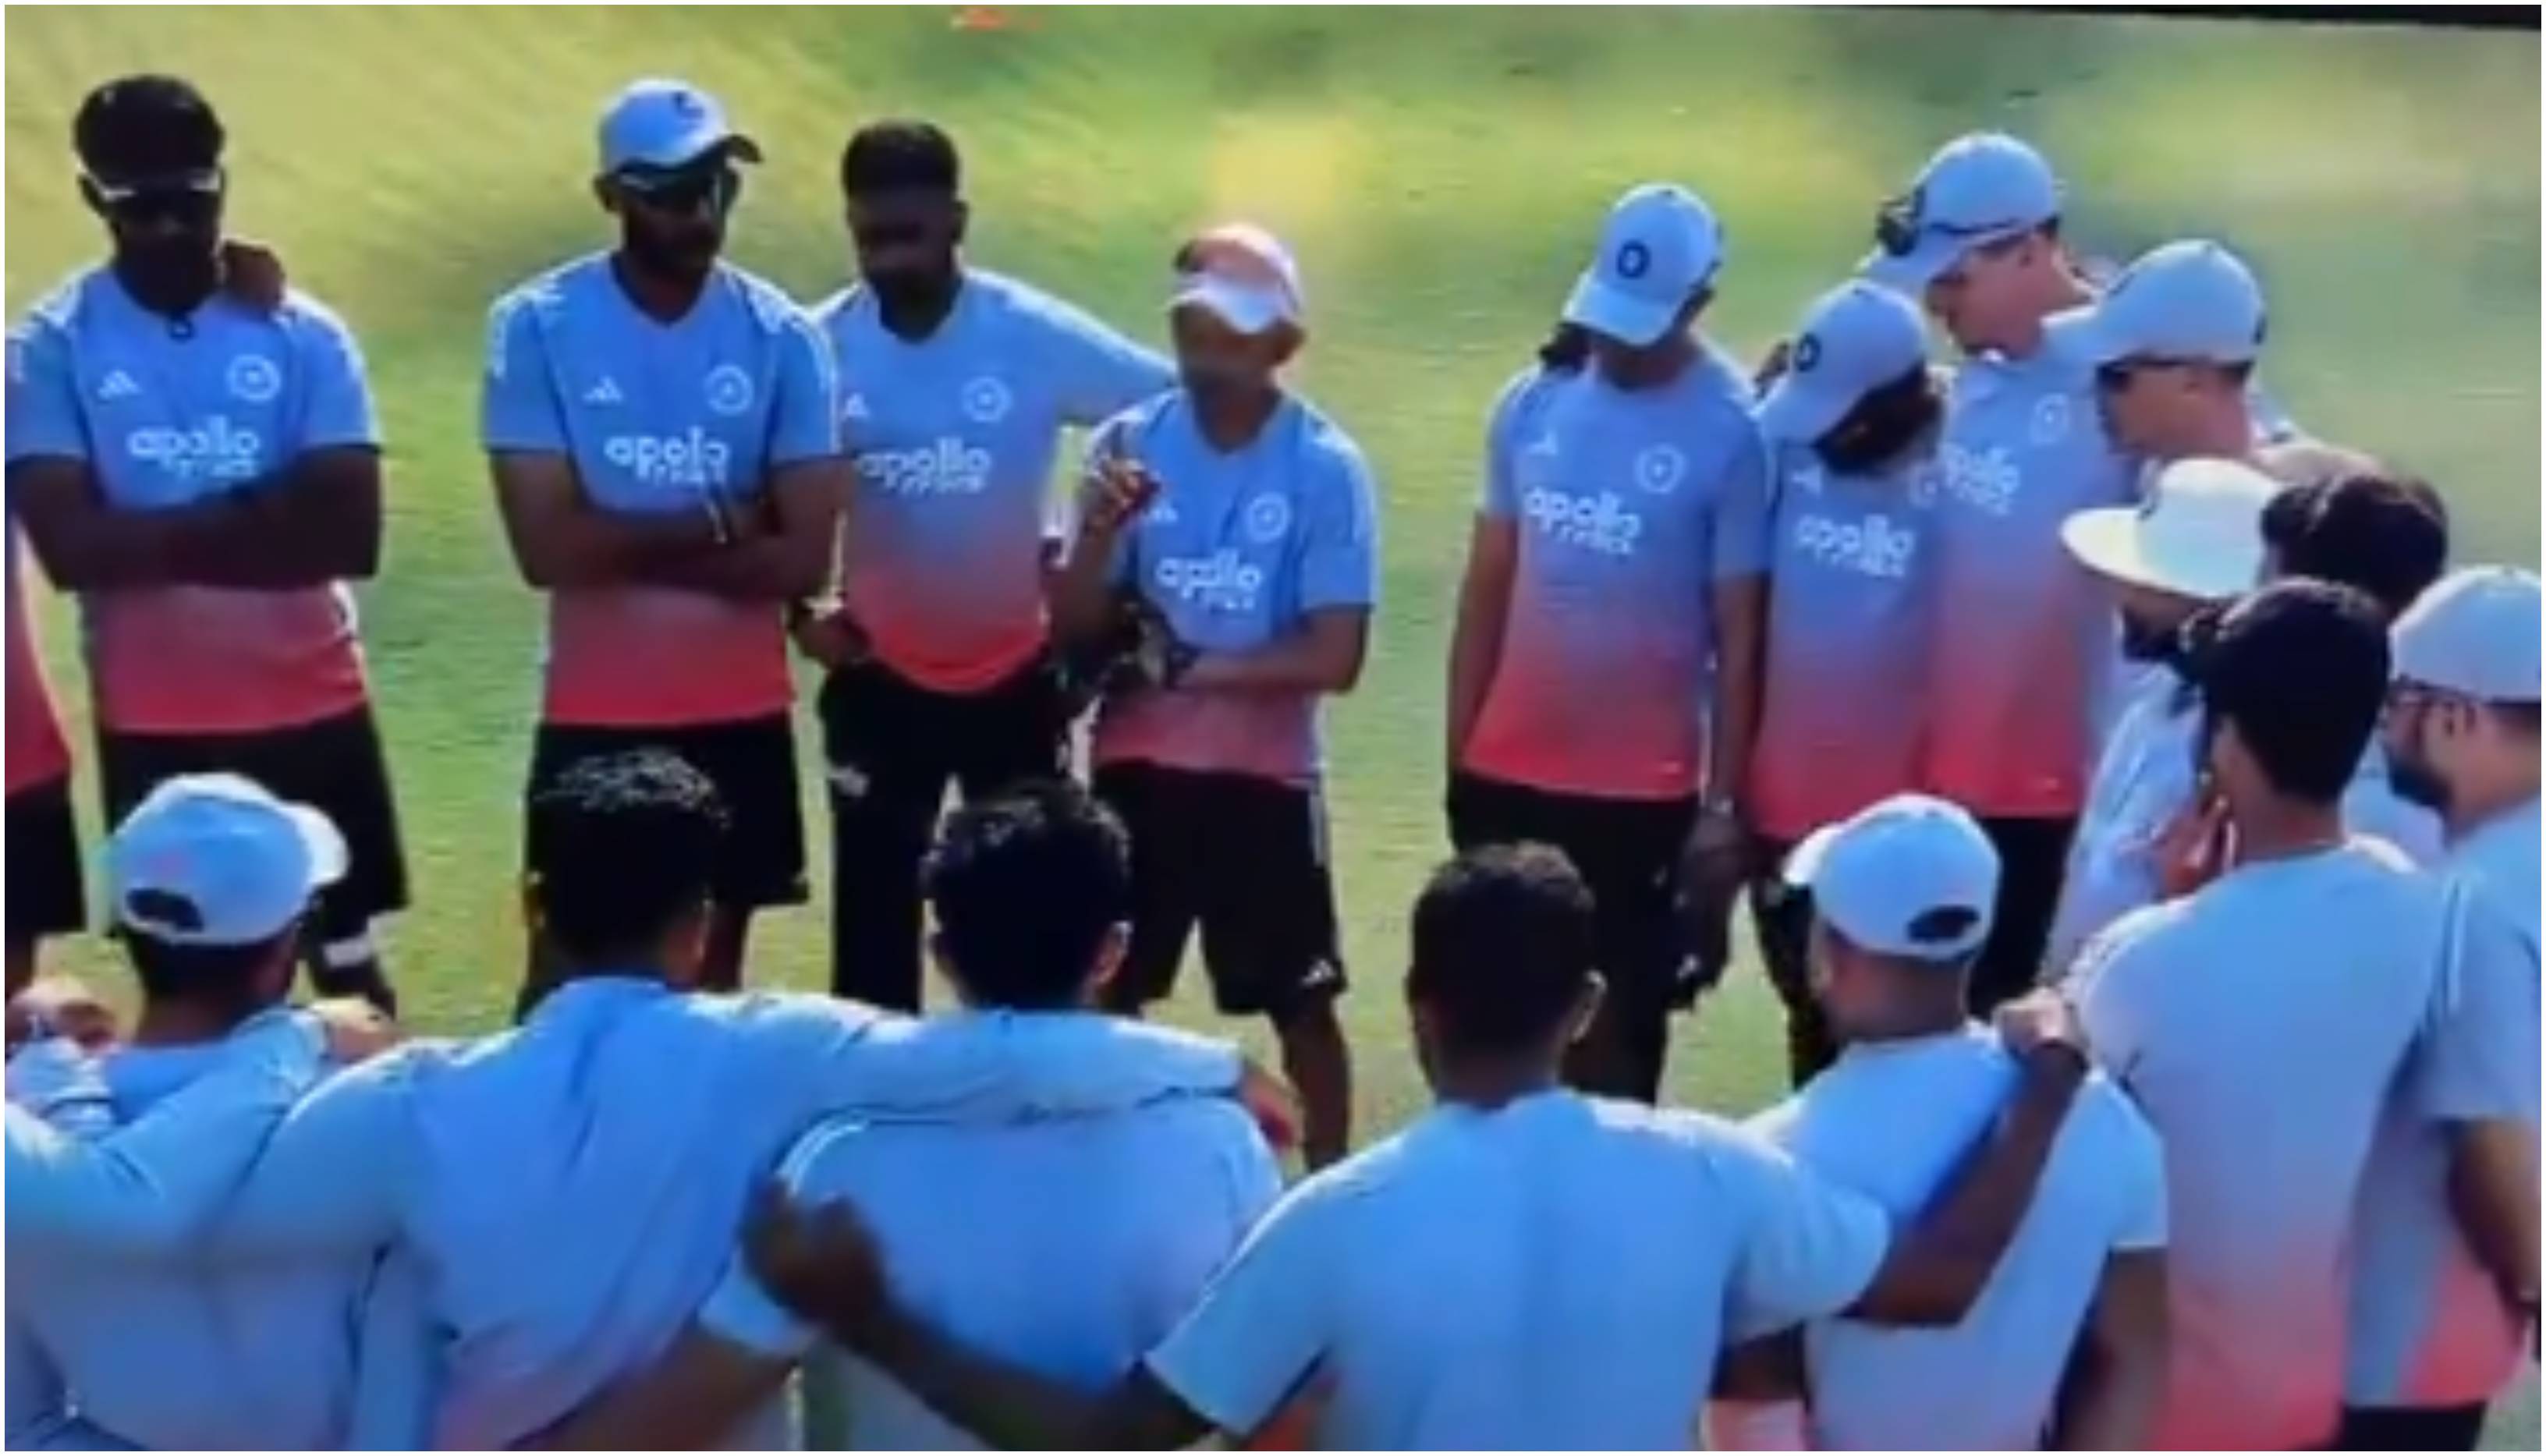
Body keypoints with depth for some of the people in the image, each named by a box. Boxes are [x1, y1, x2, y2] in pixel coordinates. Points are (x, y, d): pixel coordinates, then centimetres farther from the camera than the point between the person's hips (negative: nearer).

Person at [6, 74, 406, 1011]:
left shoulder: (306, 335, -3)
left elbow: (350, 533, -12)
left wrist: (153, 541, -16)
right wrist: (264, 518, -16)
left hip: (313, 702, 1)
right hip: (155, 721, -1)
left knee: (348, 955, 12)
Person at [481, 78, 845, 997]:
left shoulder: (782, 336, -5)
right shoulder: (537, 327, -9)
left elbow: (805, 557, -10)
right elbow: (546, 547, -17)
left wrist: (624, 550, -13)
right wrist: (718, 523, -12)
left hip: (742, 712, 2)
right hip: (595, 715, -2)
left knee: (714, 963, 14)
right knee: (568, 962, 7)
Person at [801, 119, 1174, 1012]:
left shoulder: (1037, 336, -14)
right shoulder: (824, 345, -9)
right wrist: (797, 611, -9)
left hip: (1016, 676, -1)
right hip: (879, 679, 1)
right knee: (874, 913, 8)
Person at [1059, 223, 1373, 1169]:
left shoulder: (1326, 468, -11)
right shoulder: (1128, 444, -2)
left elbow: (1335, 657, -14)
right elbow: (1072, 628, -2)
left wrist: (1193, 667, -15)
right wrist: (1100, 533, -20)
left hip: (1264, 774, -3)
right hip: (1138, 766, 3)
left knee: (1300, 1004, 8)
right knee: (1106, 991, 13)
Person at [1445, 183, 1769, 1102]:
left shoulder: (1732, 432, -11)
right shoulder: (1533, 403, 2)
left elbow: (1738, 635, -9)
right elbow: (1487, 588, 9)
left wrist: (1725, 803, -9)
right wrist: (1457, 755, 9)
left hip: (1645, 789, -4)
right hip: (1507, 772, 4)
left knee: (1618, 1018, 9)